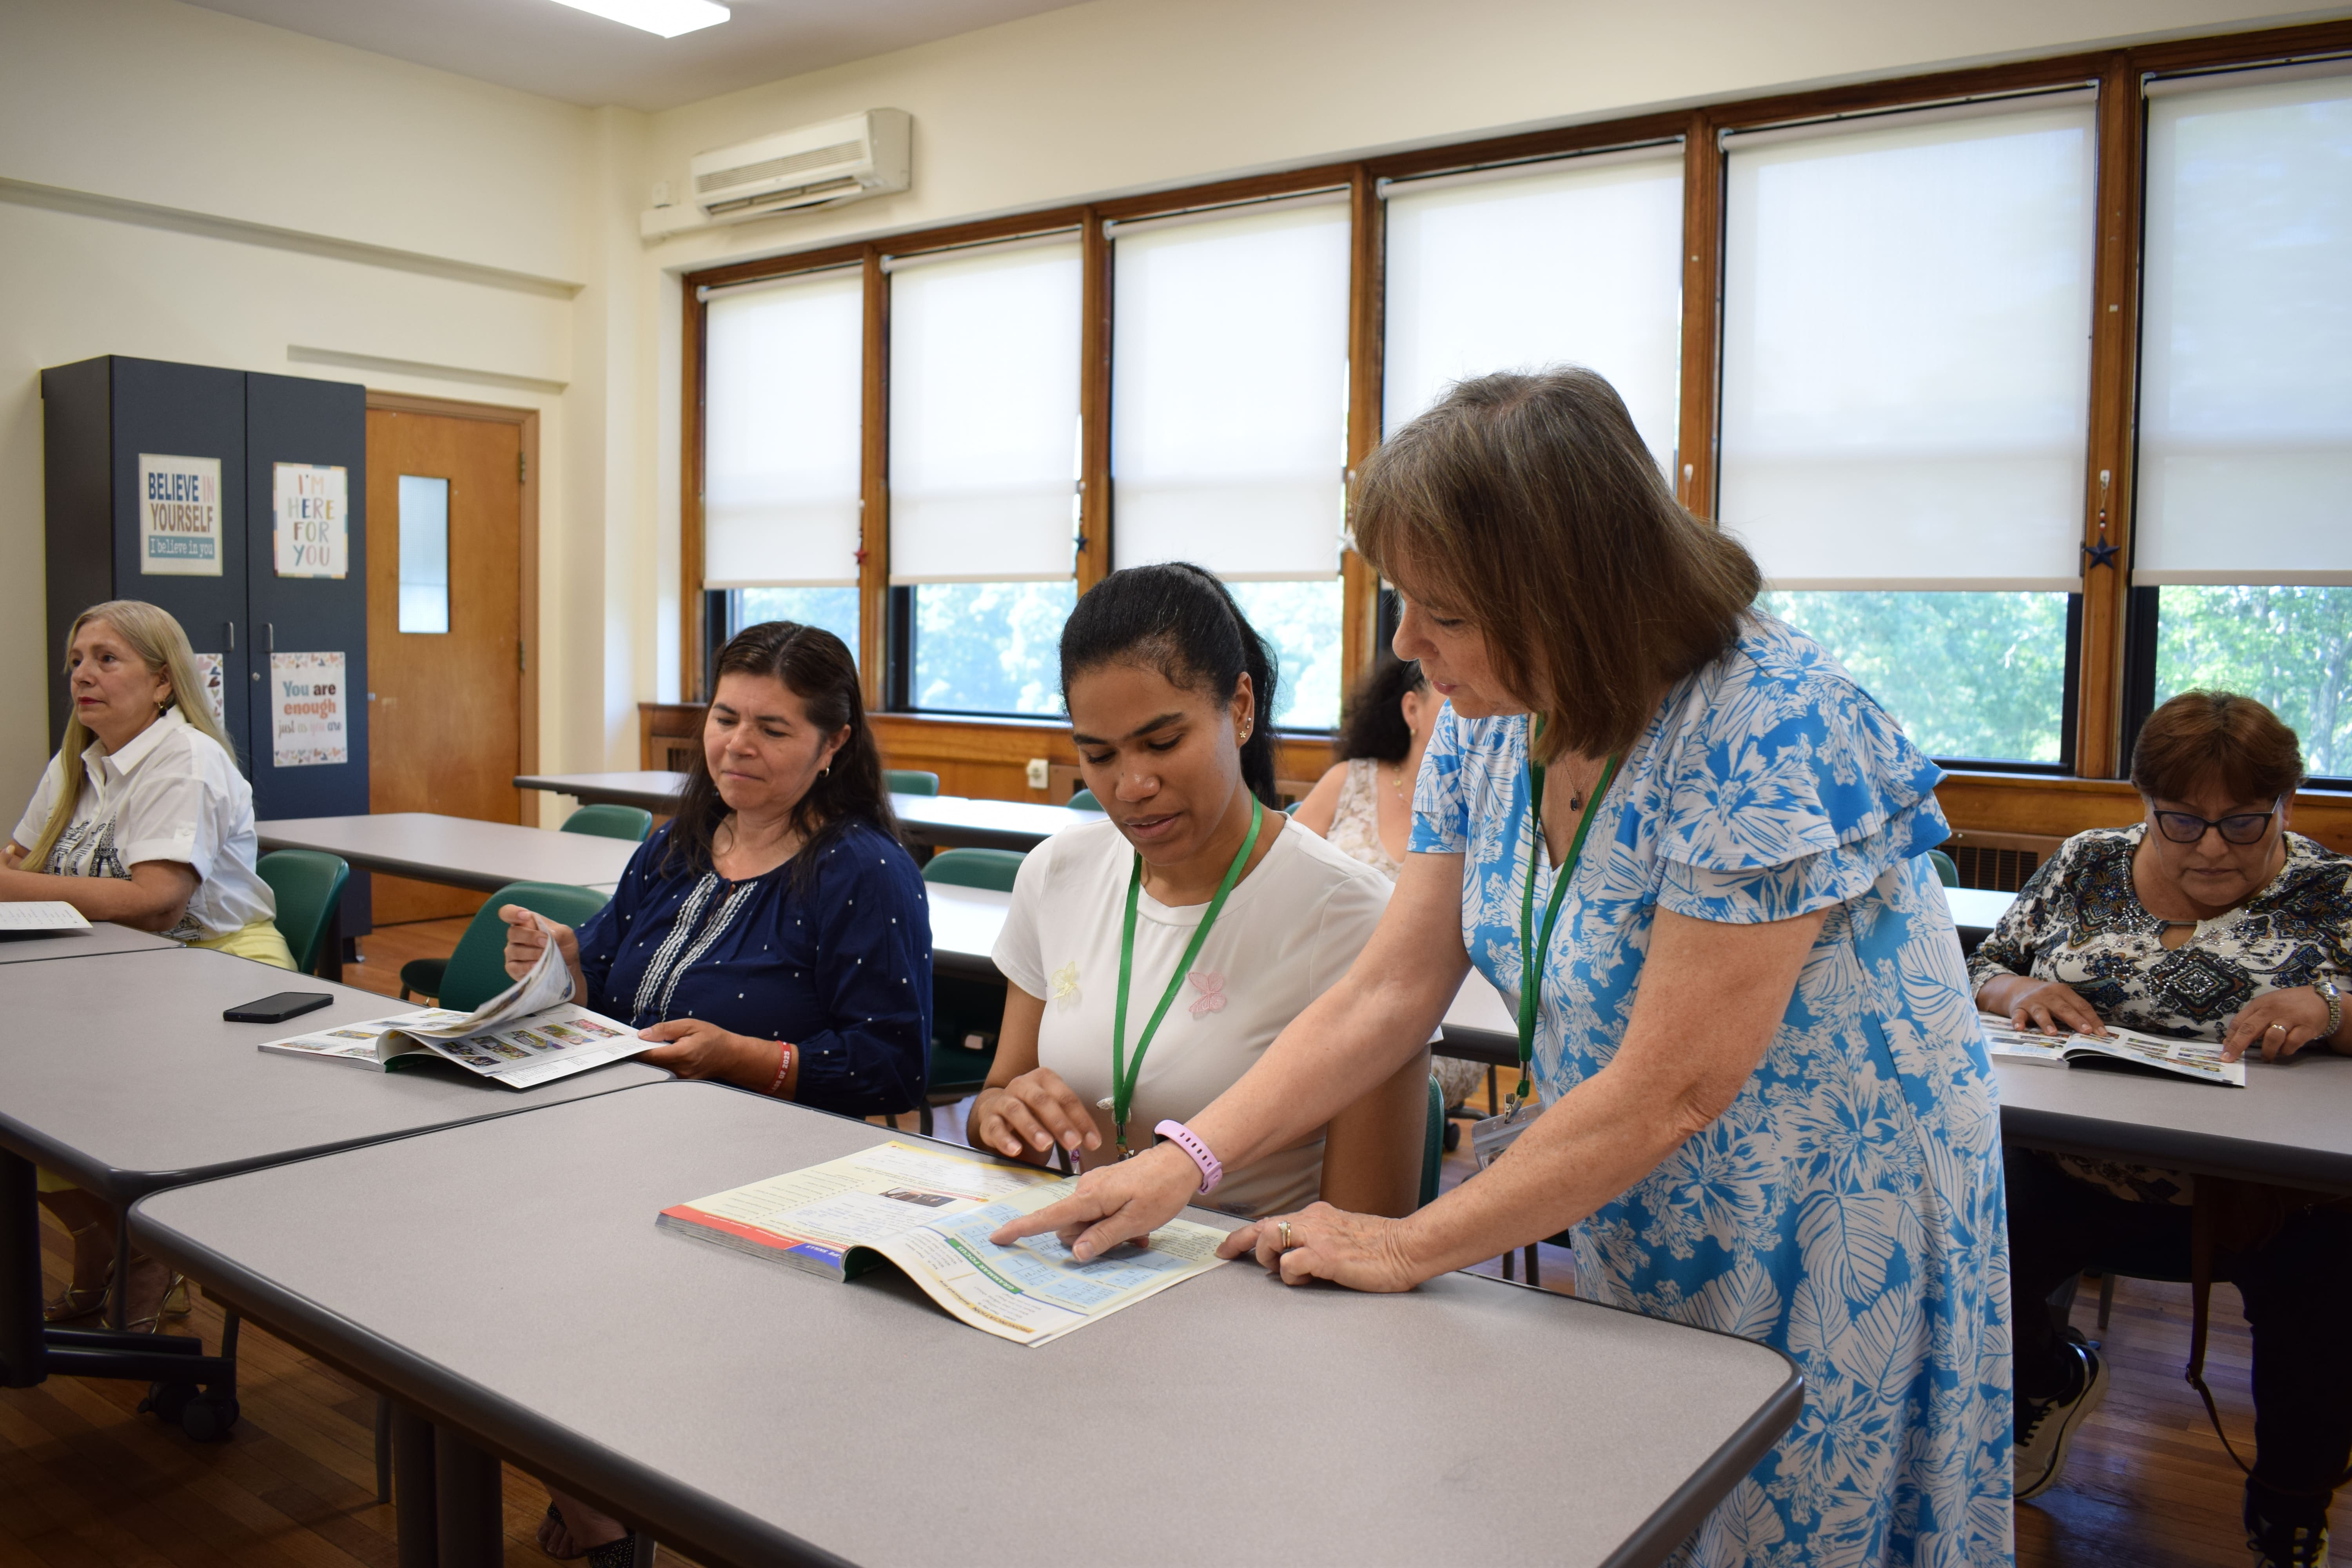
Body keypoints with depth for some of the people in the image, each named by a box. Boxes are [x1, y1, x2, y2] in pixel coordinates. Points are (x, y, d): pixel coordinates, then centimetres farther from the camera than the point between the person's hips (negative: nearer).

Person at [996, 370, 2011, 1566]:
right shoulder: (1488, 721, -6)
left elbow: (1671, 1091, -27)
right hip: (1632, 1236, 6)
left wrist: (1412, 1247, -18)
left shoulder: (1771, 732, -28)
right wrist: (1184, 1163, -13)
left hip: (1828, 1262, -6)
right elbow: (1387, 995, -4)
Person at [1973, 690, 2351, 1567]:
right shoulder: (2086, 867, 9)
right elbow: (1981, 969, 12)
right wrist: (2019, 991, -10)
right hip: (2081, 1178, 2)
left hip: (2267, 1194, -1)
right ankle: (2052, 1382, 18)